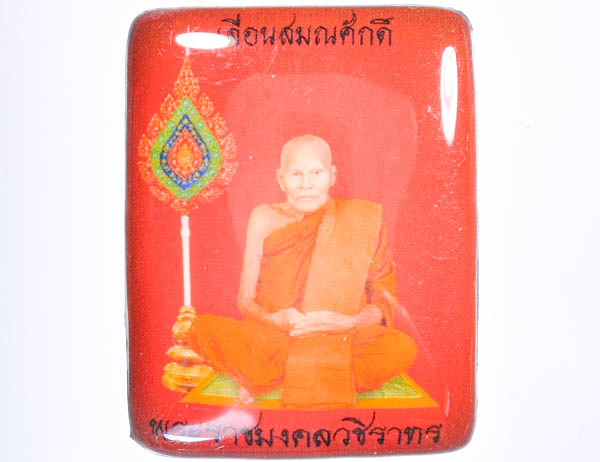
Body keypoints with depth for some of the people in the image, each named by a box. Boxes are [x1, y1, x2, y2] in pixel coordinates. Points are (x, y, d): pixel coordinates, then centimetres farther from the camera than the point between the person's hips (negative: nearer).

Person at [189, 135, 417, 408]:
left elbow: (384, 299, 2)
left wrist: (350, 322, -18)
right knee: (202, 329, -24)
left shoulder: (360, 220, 1)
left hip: (345, 344, 0)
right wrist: (274, 319, -17)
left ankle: (266, 380, -18)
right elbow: (245, 298, 5)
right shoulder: (264, 219, 3)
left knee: (403, 348, -29)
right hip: (269, 341, 1)